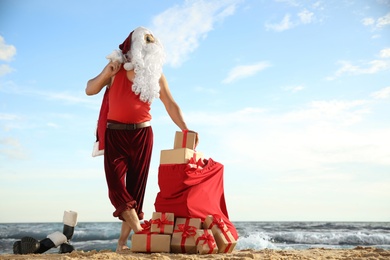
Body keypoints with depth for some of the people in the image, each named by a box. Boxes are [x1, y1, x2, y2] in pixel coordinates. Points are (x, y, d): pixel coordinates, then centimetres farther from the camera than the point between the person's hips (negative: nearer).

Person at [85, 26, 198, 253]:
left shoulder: (156, 75, 3)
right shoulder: (117, 67, 1)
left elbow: (171, 104, -2)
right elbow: (90, 90, 3)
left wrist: (185, 129, -16)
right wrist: (106, 74, -15)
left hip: (142, 134, 1)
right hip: (115, 133, -1)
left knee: (136, 187, 0)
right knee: (116, 184, -15)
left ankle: (123, 241, 7)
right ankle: (140, 232, -12)